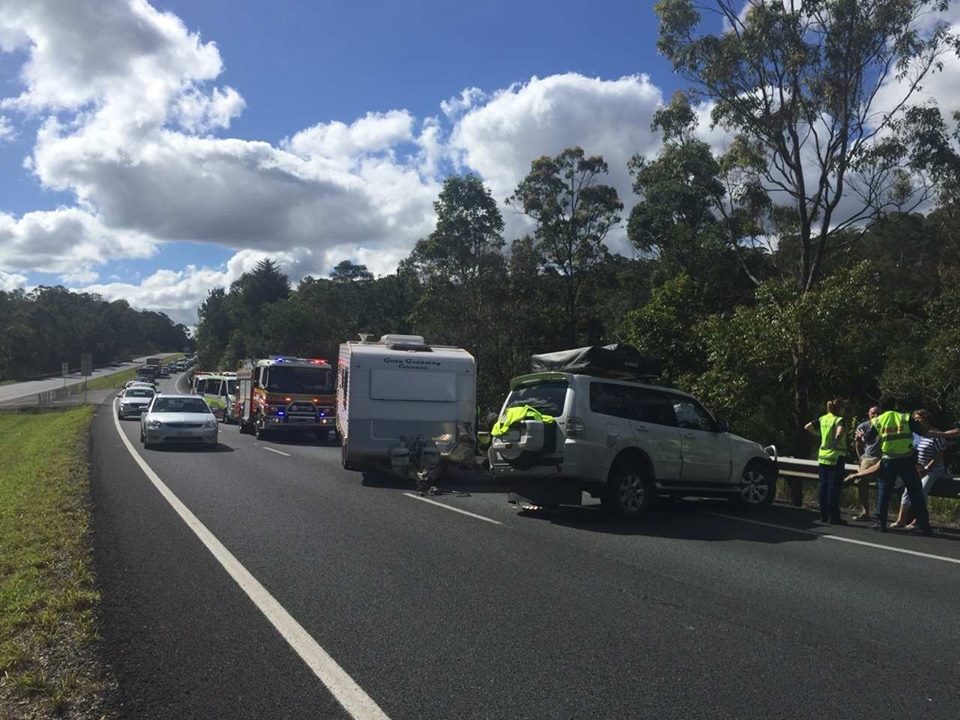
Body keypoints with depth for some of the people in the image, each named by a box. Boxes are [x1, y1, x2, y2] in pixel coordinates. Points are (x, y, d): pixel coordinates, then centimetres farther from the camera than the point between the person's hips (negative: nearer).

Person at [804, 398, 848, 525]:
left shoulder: (823, 419, 8)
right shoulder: (839, 420, -11)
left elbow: (807, 427, 14)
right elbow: (840, 432, -31)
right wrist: (838, 439, -12)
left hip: (823, 456, 6)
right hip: (836, 457, -6)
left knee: (824, 486, 11)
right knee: (834, 487, -1)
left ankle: (824, 516, 15)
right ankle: (833, 517, 2)